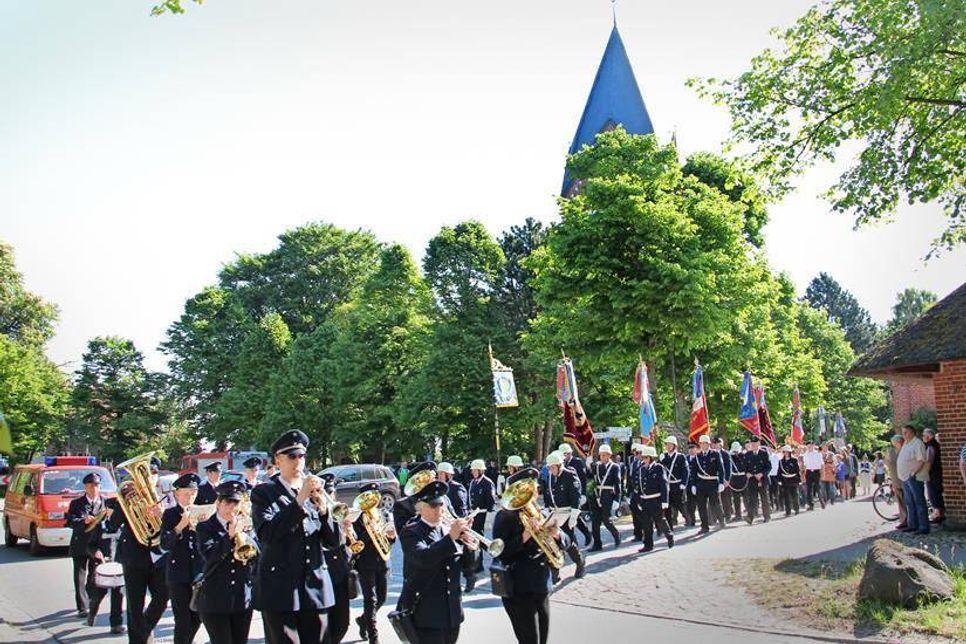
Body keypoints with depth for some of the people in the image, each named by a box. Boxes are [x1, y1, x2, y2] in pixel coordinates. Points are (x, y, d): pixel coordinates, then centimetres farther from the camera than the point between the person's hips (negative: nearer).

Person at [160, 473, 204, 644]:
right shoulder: (170, 514, -1)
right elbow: (165, 544, -12)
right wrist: (180, 526, -25)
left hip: (199, 572, 3)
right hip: (178, 574, -3)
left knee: (197, 617, 11)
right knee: (183, 620, -4)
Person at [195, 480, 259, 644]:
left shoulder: (246, 525, 9)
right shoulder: (205, 527, -1)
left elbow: (260, 555, -2)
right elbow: (209, 555, -17)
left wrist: (243, 535, -17)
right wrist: (230, 535, -26)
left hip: (243, 598, 4)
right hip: (215, 600, -3)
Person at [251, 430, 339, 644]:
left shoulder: (314, 491, 11)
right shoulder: (263, 493, 0)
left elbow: (333, 541, 7)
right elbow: (266, 534, -17)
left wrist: (323, 508, -11)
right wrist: (299, 501, -22)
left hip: (315, 587, 4)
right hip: (280, 590, -4)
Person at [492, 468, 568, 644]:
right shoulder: (505, 516, -6)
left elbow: (565, 544, 11)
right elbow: (499, 553, -15)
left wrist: (556, 534, -11)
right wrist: (524, 537, -24)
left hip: (542, 590, 6)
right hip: (519, 592, -6)